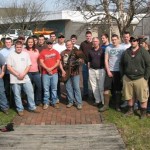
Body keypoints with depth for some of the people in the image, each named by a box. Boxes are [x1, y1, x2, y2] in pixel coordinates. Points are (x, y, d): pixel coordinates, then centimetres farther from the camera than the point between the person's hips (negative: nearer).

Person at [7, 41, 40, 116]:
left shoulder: (26, 54, 5)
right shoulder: (11, 55, -2)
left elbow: (28, 66, 3)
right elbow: (9, 67, -7)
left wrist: (23, 74, -11)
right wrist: (17, 75, -14)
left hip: (25, 78, 2)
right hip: (15, 79, -2)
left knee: (30, 92, 5)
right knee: (17, 95, 6)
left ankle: (32, 107, 20)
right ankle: (20, 109, 20)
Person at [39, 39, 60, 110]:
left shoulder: (56, 52, 8)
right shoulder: (43, 52, 3)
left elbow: (58, 62, 2)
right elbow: (41, 62, -2)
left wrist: (51, 68, -10)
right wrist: (47, 69, -13)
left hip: (54, 73, 1)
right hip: (45, 73, -1)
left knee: (54, 88, 6)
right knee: (46, 89, 1)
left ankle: (54, 102, 15)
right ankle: (46, 103, 9)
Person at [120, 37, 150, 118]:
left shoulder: (143, 52, -5)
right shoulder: (126, 52, 8)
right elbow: (121, 64, 17)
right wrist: (123, 75, 10)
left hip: (140, 78, -4)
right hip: (127, 78, 4)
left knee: (143, 97, 2)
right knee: (129, 96, 14)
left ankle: (143, 113, 14)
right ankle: (130, 110, 29)